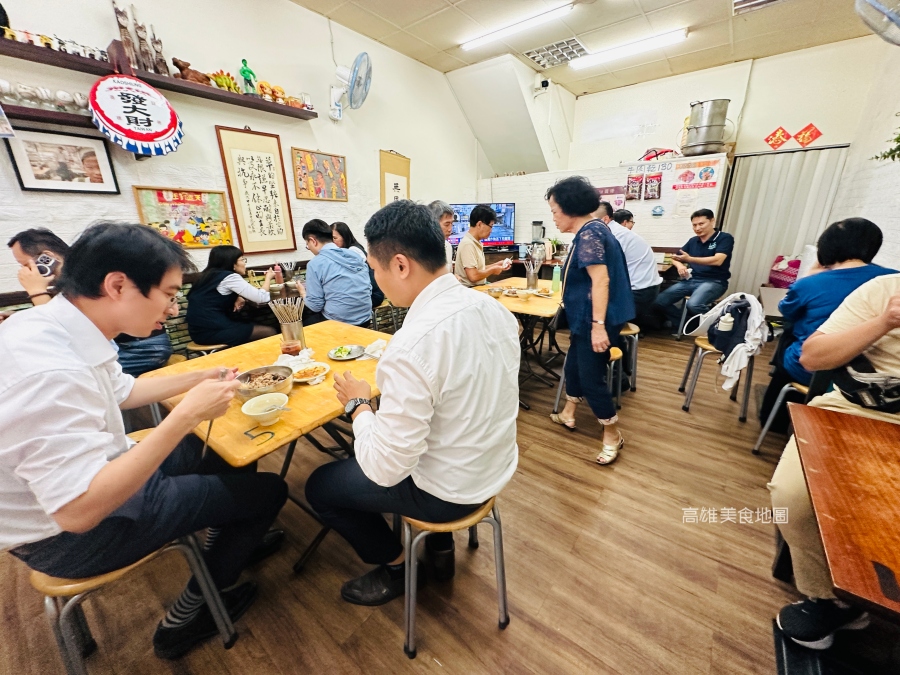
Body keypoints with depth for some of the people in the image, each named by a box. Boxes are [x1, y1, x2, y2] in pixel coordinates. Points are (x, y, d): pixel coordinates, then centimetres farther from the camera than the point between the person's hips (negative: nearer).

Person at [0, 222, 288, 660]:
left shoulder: (57, 327, -5)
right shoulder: (51, 369, -35)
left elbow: (122, 391, 11)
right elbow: (80, 510, -33)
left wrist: (200, 379, 5)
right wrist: (186, 414, -33)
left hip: (91, 478, 8)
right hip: (69, 534, -8)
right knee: (266, 490, -2)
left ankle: (228, 545, 37)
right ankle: (185, 620, 22)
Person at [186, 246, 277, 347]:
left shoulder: (211, 274, 13)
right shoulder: (230, 277, -12)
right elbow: (262, 298, -15)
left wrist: (237, 298, 4)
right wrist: (268, 277, 3)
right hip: (212, 331, -9)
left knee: (255, 325, 19)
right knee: (269, 332, -2)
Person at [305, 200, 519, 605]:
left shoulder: (411, 346, -33)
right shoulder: (493, 307, -8)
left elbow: (385, 469, -25)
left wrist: (358, 404, -9)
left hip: (449, 491, -7)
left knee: (320, 486, 13)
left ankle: (395, 565, 32)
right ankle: (441, 546, 40)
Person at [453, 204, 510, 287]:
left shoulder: (476, 243, 12)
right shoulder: (468, 244, -17)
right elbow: (473, 276, -24)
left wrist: (496, 265, 10)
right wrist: (492, 270, -9)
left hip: (479, 287, 9)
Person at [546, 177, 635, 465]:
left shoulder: (589, 234, -19)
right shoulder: (590, 229, 12)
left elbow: (601, 281, -26)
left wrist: (598, 325, -28)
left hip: (595, 321, -11)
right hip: (585, 318, 11)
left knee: (591, 377, -1)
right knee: (574, 365, 21)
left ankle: (613, 435, 18)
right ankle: (568, 414, 40)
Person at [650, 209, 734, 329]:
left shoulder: (725, 238, 0)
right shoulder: (693, 241, 16)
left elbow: (717, 260, -16)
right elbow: (676, 258, 21)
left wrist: (689, 259, -25)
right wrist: (680, 265, -3)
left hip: (714, 281, -5)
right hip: (691, 280, 6)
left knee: (693, 305, -37)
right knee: (658, 302, -15)